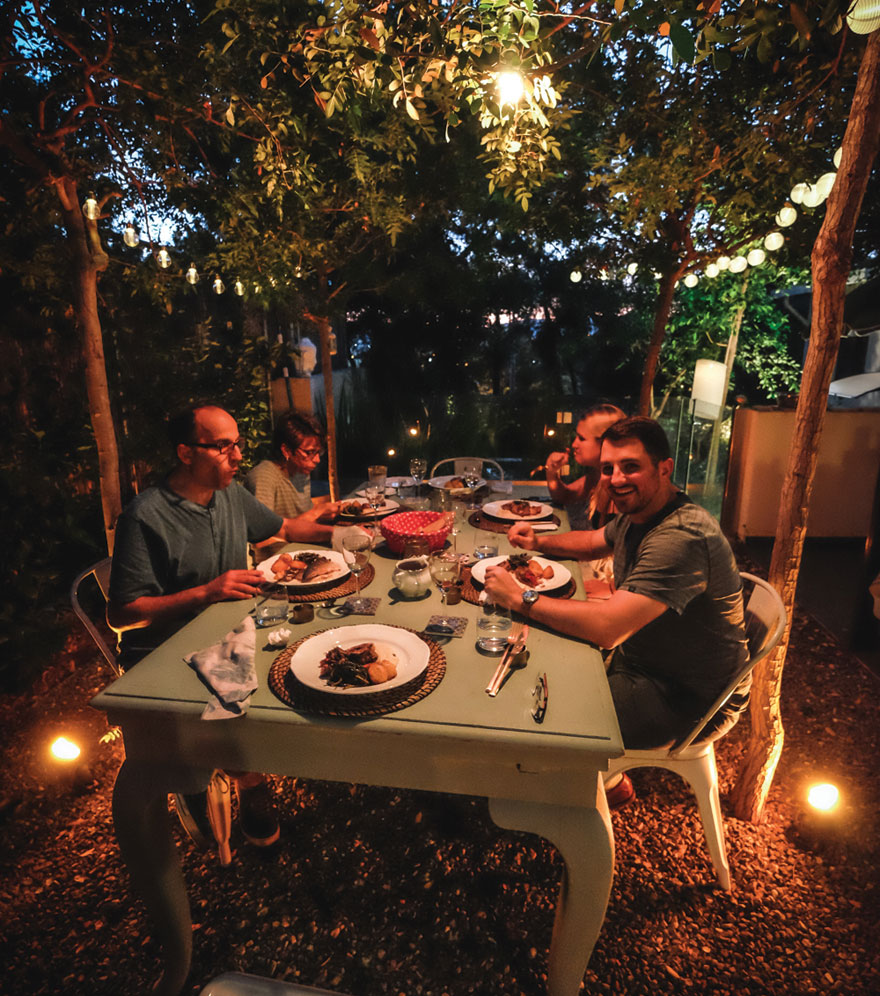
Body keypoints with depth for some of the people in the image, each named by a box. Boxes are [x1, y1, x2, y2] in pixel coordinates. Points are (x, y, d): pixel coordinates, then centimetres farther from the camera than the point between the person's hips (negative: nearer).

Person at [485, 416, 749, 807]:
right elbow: (595, 541, 21)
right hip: (640, 658, 9)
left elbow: (607, 628, -39)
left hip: (689, 697, -9)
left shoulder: (681, 536, -33)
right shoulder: (637, 512, 0)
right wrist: (540, 542, 1)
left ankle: (610, 784, 22)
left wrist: (520, 598, -29)